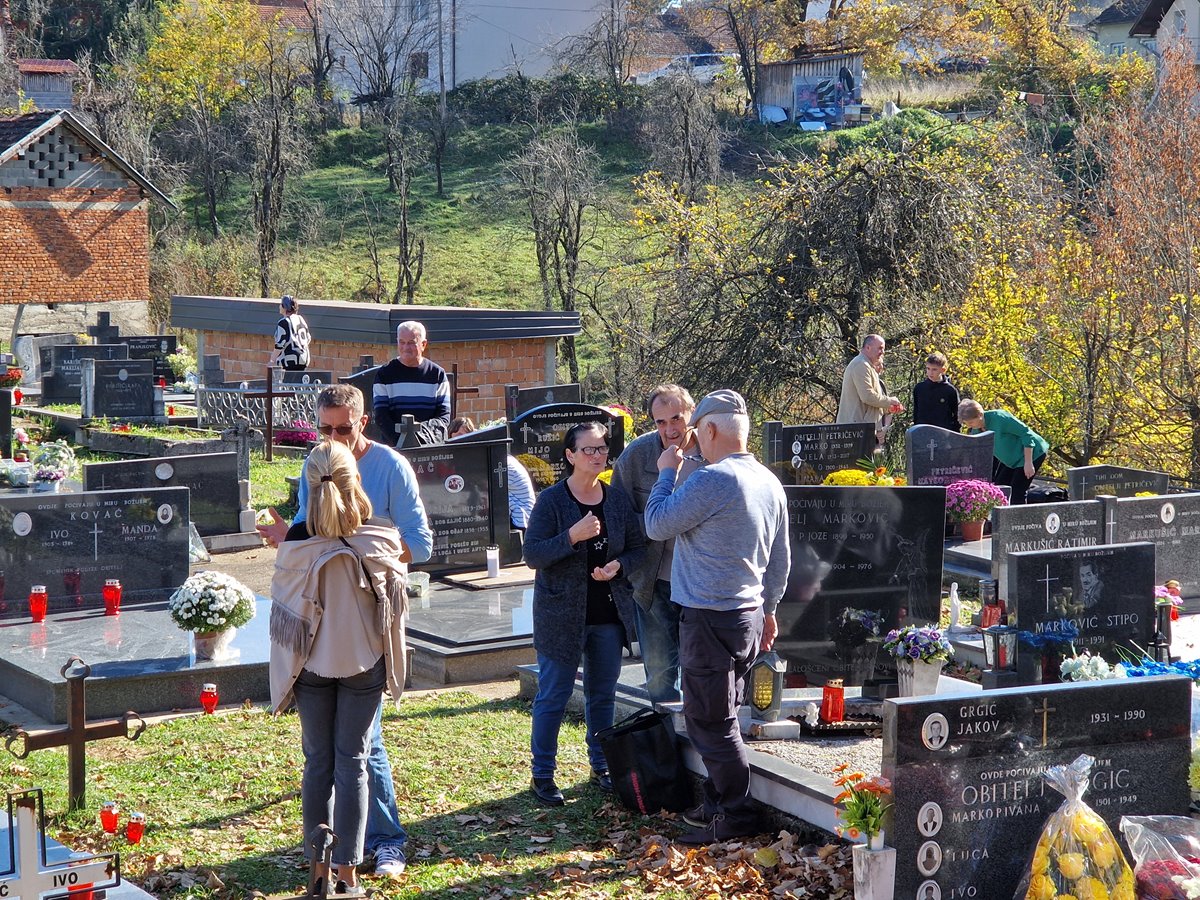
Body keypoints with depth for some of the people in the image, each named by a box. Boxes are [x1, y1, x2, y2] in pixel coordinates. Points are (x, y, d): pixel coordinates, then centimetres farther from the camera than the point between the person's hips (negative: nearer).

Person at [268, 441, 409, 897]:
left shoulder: (298, 541, -15)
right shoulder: (380, 541, -11)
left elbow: (285, 602, -6)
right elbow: (394, 604, 0)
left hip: (314, 664, 0)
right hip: (363, 664, 0)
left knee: (318, 761, 11)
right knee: (353, 761, 7)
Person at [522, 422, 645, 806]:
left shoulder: (618, 499, 4)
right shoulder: (552, 500, -9)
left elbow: (638, 547, 9)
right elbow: (532, 555, -13)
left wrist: (618, 565, -11)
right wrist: (572, 536, -26)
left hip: (609, 614, 4)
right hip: (561, 614, -4)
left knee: (603, 694, 14)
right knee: (553, 696, 1)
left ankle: (601, 767, 27)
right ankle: (542, 774, 10)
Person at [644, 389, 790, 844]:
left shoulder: (711, 481, -20)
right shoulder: (769, 483, 9)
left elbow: (657, 525, -10)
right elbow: (780, 559, 17)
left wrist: (666, 473, 3)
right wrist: (768, 609, 28)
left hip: (710, 619, -9)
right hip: (749, 614, 9)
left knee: (709, 721, -2)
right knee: (721, 717, 18)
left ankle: (735, 815, 2)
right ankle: (718, 802, 25)